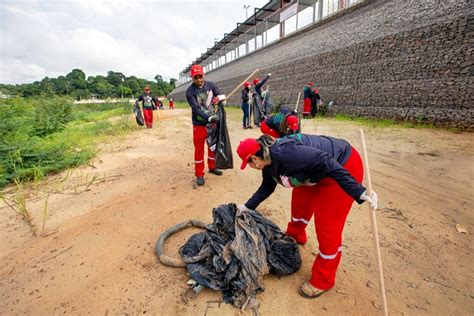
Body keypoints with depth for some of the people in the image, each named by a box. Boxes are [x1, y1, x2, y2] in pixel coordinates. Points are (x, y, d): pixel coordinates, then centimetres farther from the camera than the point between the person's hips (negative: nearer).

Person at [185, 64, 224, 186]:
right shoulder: (190, 92, -14)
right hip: (199, 124, -4)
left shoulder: (211, 85, -2)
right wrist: (209, 118, -37)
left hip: (213, 121, 4)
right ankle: (199, 174, 11)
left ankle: (212, 167, 34)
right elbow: (196, 109, -22)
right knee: (199, 149, 1)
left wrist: (219, 98, -20)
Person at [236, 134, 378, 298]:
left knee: (328, 227, -4)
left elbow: (325, 161, -33)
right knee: (300, 201, 22)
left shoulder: (283, 153, -32)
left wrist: (359, 192, -33)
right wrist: (248, 206, 18)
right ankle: (295, 236, 51)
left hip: (343, 166, -9)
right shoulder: (268, 163, -1)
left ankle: (322, 280, 16)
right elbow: (267, 187, 16)